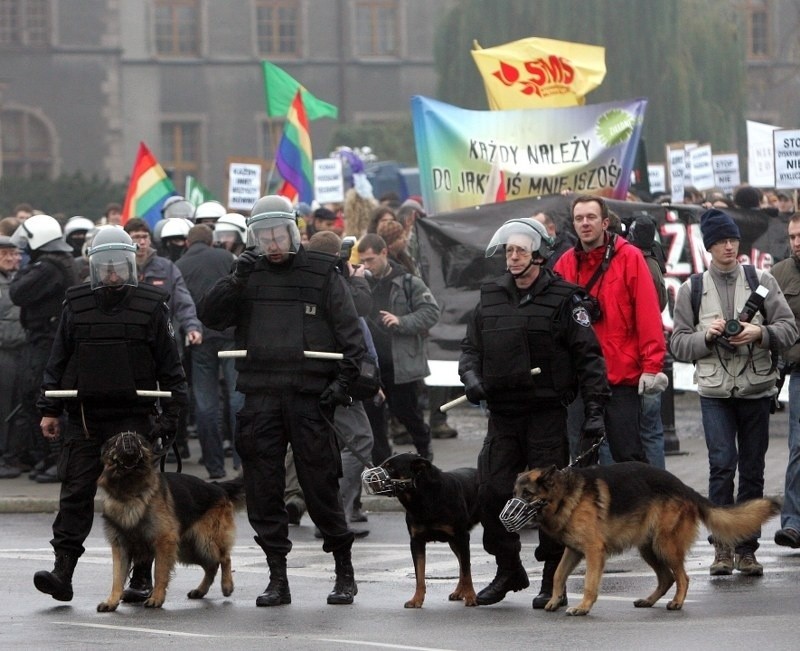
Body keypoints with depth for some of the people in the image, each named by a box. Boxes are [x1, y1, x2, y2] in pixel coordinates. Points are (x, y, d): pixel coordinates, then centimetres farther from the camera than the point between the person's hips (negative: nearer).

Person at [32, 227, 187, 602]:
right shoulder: (77, 304, 9)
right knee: (75, 494, -3)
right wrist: (49, 409, 6)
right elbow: (58, 360, 12)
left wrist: (171, 412, 0)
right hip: (83, 419, 2)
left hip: (133, 418, -2)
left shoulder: (151, 306, 4)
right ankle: (62, 572, -6)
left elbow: (169, 364, 6)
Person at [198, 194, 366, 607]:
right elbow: (209, 316, 4)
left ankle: (344, 573, 8)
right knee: (263, 490, 1)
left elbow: (349, 332, 5)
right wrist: (235, 281, -11)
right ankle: (277, 579, 8)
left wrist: (342, 380, -6)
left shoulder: (322, 274, 6)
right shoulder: (249, 275, 13)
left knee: (321, 486, -3)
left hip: (310, 397, -3)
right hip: (260, 398, 3)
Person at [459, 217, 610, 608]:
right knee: (492, 492, 2)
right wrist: (471, 376, -4)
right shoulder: (490, 298, 12)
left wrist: (595, 409, -11)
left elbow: (588, 356, -4)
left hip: (547, 414, -5)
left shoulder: (562, 299, -3)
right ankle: (508, 570, 19)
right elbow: (470, 347, 18)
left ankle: (554, 580, 5)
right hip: (502, 414, 5)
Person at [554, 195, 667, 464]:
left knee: (628, 453, 1)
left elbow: (648, 315, -7)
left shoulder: (629, 257, -3)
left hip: (622, 376, -4)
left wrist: (651, 366, -12)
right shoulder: (566, 263, 8)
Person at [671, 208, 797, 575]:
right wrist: (707, 335, -11)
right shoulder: (692, 290, 7)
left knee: (753, 470, 4)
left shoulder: (761, 282, 7)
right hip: (715, 390, -1)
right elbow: (678, 344, 7)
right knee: (722, 465, -14)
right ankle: (722, 546, -8)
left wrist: (760, 333, -14)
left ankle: (746, 549, 11)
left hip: (756, 388, 1)